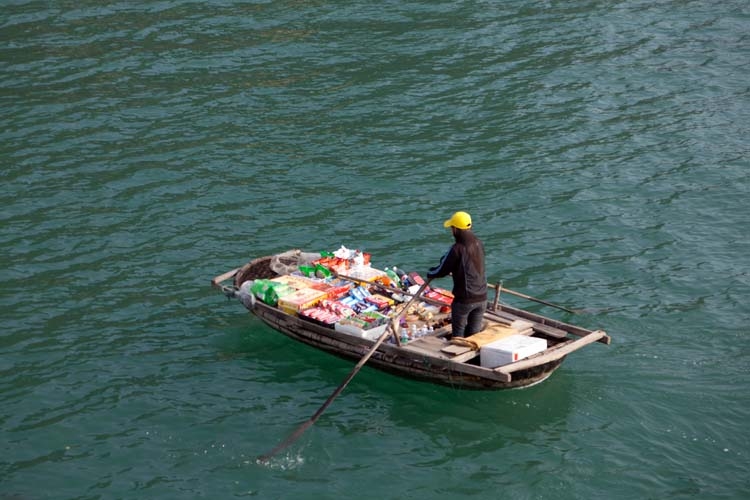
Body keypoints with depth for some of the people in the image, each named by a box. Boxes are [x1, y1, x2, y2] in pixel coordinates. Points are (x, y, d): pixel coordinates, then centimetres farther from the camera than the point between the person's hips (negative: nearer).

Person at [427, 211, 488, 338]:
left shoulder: (457, 249, -19)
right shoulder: (479, 244, 1)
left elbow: (441, 271, -10)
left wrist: (429, 273, 12)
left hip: (464, 300, -5)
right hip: (481, 298, 6)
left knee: (458, 334, 11)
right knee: (474, 334, 14)